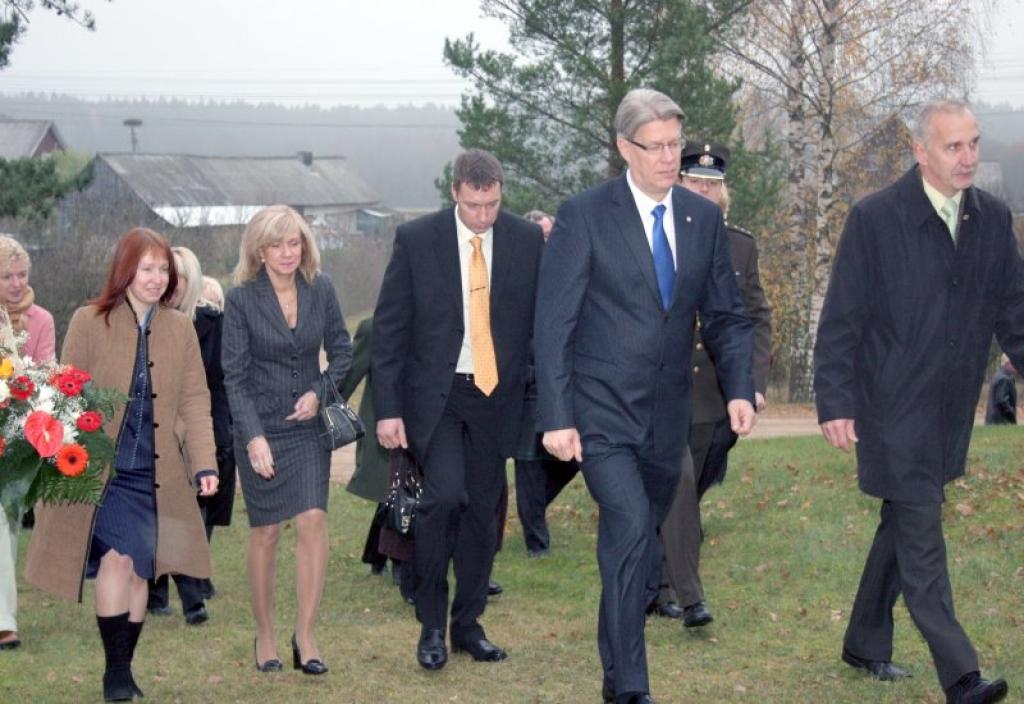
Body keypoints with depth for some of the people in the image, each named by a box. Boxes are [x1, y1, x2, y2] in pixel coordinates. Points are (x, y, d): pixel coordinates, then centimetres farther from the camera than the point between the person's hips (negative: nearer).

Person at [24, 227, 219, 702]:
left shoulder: (180, 329, 7)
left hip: (155, 473, 3)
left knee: (139, 569, 5)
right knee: (116, 558, -15)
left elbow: (195, 401, 5)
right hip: (100, 468, -3)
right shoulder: (89, 323, -2)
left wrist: (205, 464, -4)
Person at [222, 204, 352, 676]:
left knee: (313, 521, -10)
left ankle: (305, 637, -3)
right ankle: (264, 635, 18)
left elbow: (342, 350, 10)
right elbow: (234, 376, -10)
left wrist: (321, 392, -7)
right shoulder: (242, 299, -9)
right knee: (265, 531, 4)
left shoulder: (321, 290, 0)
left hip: (308, 424, 2)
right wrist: (254, 436, -19)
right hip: (260, 428, -2)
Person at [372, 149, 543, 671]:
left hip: (497, 395, 3)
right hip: (435, 394, -3)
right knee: (445, 495, -19)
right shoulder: (416, 240, -6)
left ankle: (468, 624, 23)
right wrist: (388, 408, -8)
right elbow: (389, 328, -3)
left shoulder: (527, 240, 0)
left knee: (482, 511, 8)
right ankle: (431, 624, -3)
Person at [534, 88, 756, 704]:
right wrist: (557, 418, -14)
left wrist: (740, 389, -4)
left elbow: (726, 316, 12)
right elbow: (553, 325, -8)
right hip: (602, 410, -5)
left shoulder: (704, 218, 7)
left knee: (642, 547, 13)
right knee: (631, 528, -20)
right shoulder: (585, 215, -7)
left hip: (667, 415, 5)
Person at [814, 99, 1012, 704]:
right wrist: (835, 403, -11)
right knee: (922, 532, -8)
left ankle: (866, 643, 32)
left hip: (951, 409, 6)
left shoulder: (993, 219, 3)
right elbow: (841, 320, -8)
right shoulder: (875, 219, -12)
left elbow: (1012, 311, 9)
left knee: (904, 523, 17)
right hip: (893, 409, -6)